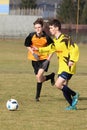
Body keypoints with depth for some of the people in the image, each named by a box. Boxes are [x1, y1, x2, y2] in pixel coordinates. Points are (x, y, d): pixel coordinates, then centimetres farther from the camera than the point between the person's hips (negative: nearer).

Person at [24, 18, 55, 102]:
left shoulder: (46, 37, -12)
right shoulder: (31, 36, -9)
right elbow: (27, 45, 6)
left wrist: (49, 58, -8)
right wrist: (33, 53, -9)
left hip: (44, 58, -3)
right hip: (35, 59, 3)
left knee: (39, 75, -22)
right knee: (39, 78, 4)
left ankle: (37, 96, -12)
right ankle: (51, 76, 37)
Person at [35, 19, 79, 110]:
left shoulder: (65, 38, -16)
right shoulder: (55, 40, 11)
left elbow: (75, 48, -20)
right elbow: (51, 48, 29)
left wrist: (72, 60, -28)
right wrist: (39, 50, 25)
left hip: (68, 67, -9)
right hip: (62, 67, 9)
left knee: (58, 85, -18)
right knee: (63, 87, 7)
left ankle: (74, 95, 1)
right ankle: (72, 105, 17)